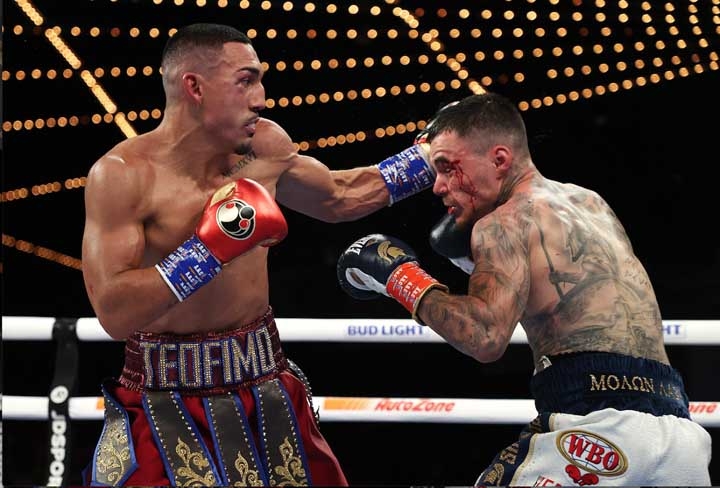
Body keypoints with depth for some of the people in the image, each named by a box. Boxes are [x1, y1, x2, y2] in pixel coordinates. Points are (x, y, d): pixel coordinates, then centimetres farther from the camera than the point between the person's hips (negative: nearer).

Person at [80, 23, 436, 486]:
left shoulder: (265, 145, -1)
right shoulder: (123, 174, -18)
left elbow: (337, 198, 21)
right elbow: (114, 313, -25)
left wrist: (430, 159, 15)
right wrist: (212, 247, -28)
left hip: (266, 386, 5)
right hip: (169, 400, -5)